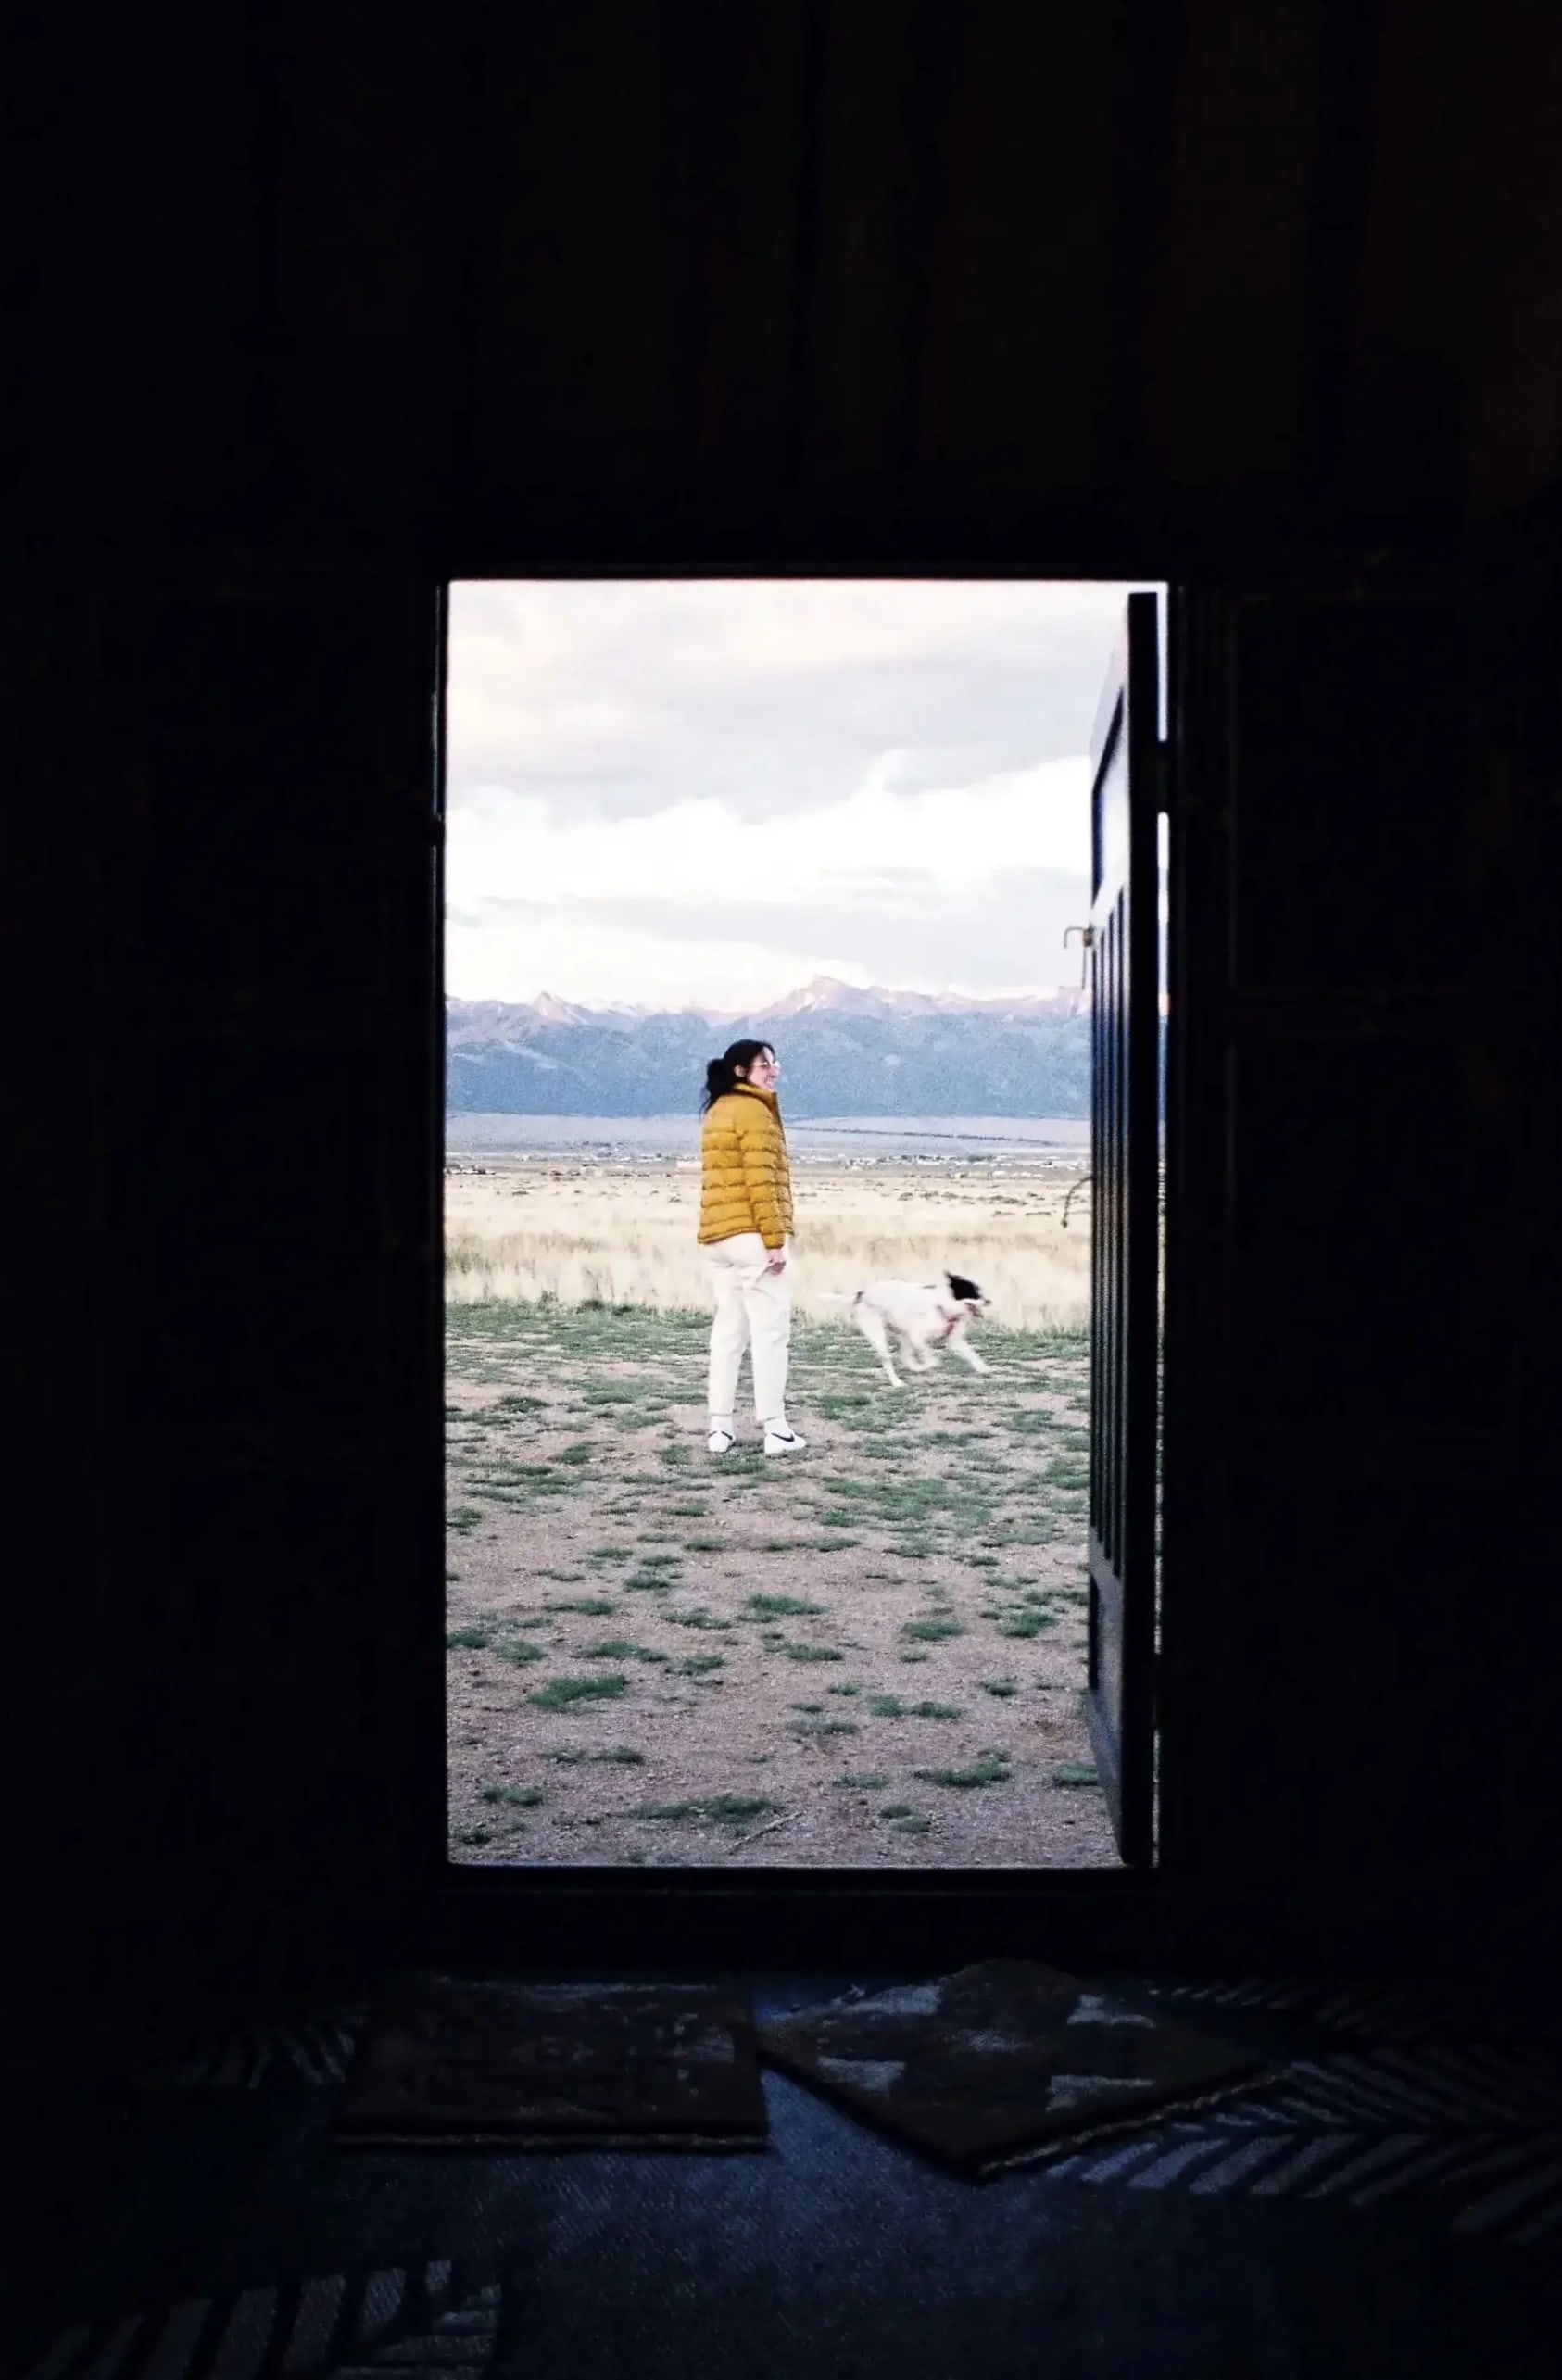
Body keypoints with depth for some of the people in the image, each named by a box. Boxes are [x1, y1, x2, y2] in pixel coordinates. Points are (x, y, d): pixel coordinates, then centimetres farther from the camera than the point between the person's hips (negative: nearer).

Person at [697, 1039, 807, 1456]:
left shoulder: (716, 1112, 19)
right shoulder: (753, 1111, -9)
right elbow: (760, 1180, -17)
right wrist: (775, 1239, -17)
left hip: (717, 1237, 9)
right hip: (753, 1236, -9)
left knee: (728, 1330, 9)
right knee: (770, 1331, -5)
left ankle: (720, 1427, 8)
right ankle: (775, 1429, -5)